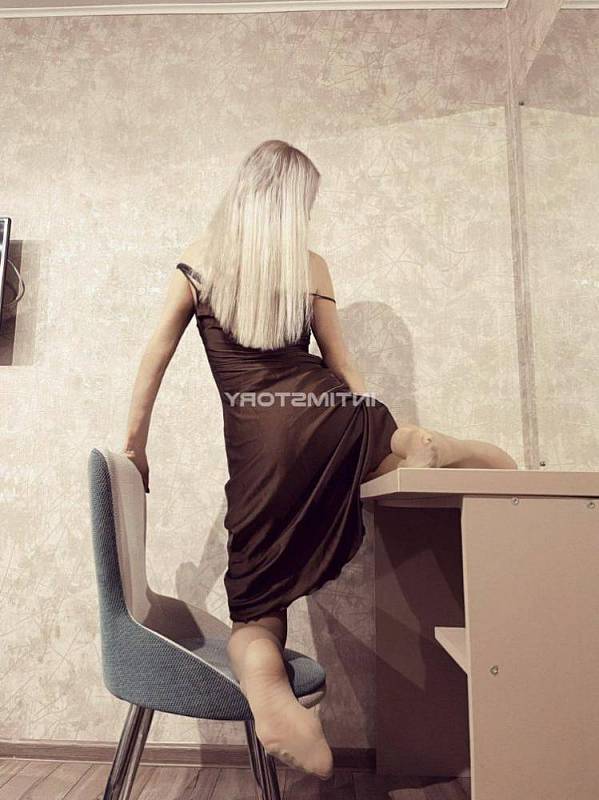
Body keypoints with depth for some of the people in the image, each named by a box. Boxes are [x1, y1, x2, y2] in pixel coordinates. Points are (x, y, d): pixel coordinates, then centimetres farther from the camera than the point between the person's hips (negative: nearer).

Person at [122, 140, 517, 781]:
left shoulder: (196, 261, 11)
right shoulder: (308, 264, 9)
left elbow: (156, 355, 9)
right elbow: (340, 364, 12)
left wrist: (135, 445, 16)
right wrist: (381, 429, 23)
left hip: (255, 441, 0)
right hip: (328, 418, 0)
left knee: (256, 609, 4)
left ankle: (268, 697, -23)